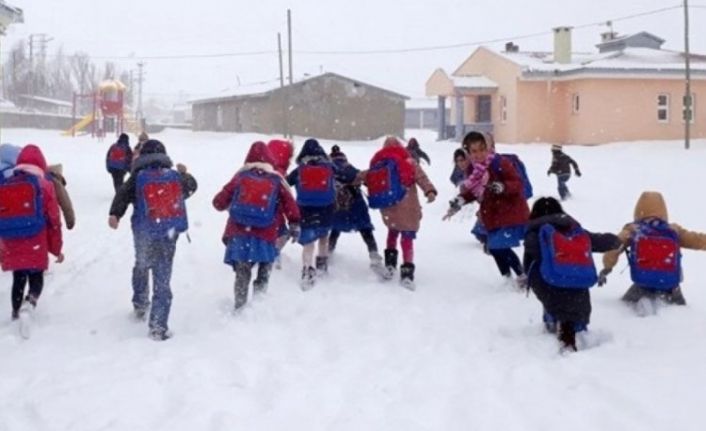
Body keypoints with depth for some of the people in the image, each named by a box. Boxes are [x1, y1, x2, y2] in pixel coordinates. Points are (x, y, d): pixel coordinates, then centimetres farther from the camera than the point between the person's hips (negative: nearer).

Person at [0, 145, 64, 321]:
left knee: (18, 280, 18)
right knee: (36, 279, 7)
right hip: (36, 247, -3)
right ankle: (30, 301, -21)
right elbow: (53, 220, -2)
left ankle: (16, 313, 19)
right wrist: (56, 248, 7)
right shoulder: (43, 185, -3)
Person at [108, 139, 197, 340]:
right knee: (162, 280, 1)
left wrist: (115, 214, -29)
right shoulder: (176, 176, 6)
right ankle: (158, 326, -2)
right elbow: (191, 187, 26)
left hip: (144, 234, 0)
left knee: (142, 267, 28)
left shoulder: (138, 177, -2)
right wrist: (184, 173, 45)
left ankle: (140, 304, 39)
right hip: (169, 234, 1)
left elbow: (123, 195, -18)